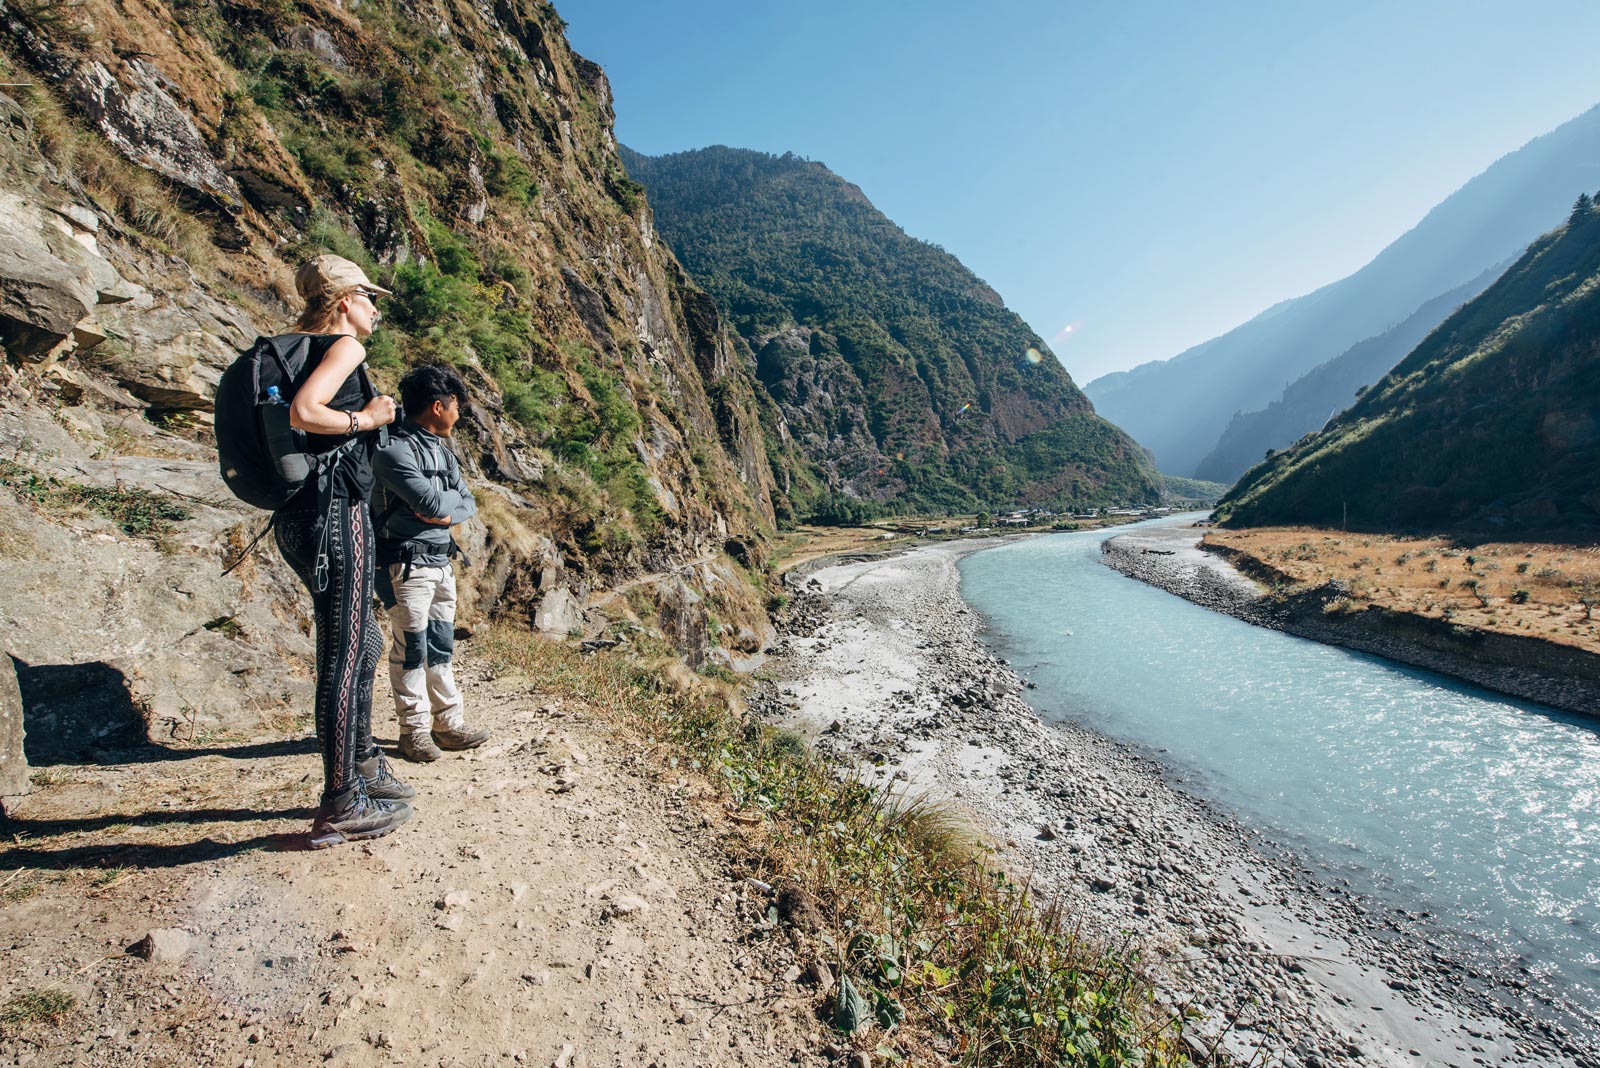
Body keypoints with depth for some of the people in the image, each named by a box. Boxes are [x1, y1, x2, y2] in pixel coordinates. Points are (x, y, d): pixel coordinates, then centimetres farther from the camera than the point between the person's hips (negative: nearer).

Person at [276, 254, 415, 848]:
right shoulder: (344, 346, -8)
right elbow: (303, 412, -24)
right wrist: (366, 418, -10)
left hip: (300, 517, 10)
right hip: (336, 513, -10)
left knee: (364, 641, 19)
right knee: (344, 656, -3)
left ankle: (363, 767, 33)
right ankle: (341, 808, 9)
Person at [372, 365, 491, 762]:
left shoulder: (442, 449, 14)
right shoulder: (394, 450, -13)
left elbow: (468, 506, 12)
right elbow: (432, 501, -21)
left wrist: (447, 511, -10)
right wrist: (454, 495, 0)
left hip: (442, 561, 8)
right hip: (407, 563, -8)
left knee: (441, 646, 12)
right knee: (411, 647, 1)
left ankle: (448, 722, 20)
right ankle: (414, 730, 12)